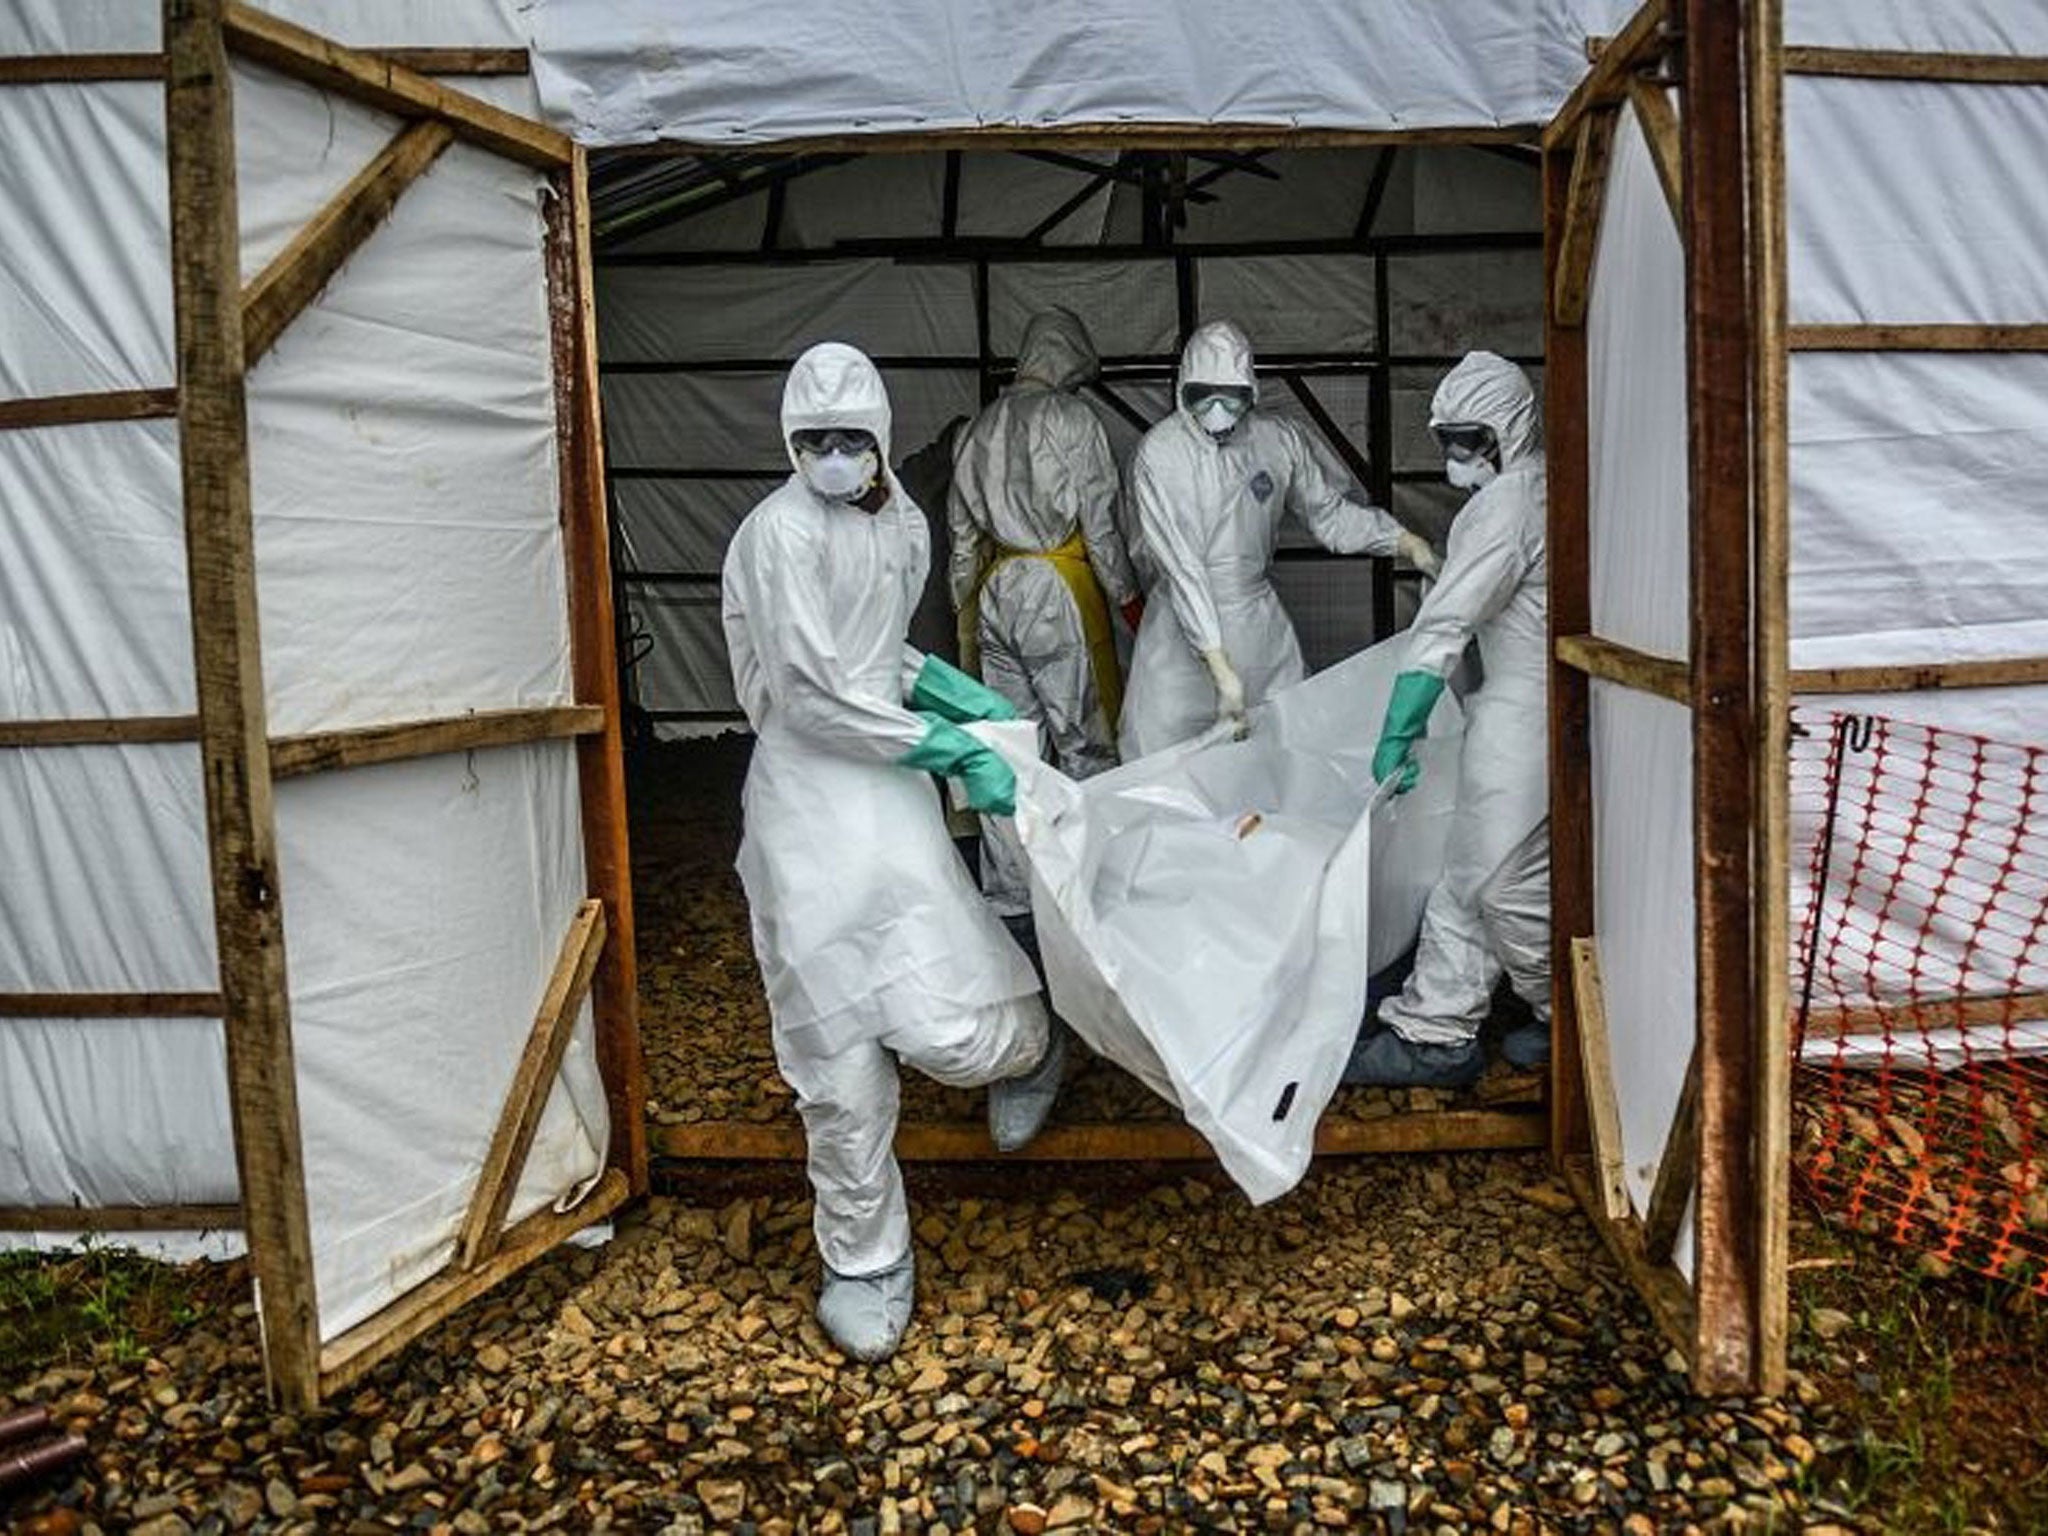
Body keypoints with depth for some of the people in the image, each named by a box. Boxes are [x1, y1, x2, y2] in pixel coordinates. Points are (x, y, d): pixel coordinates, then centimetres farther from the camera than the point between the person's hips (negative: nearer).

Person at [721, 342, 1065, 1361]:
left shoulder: (903, 524, 10)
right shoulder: (782, 533, -12)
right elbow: (813, 694, -17)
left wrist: (950, 691, 8)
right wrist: (954, 751, -14)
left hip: (891, 792, 5)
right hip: (808, 805, -4)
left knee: (956, 1036, -7)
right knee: (843, 1067, 3)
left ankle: (1017, 1045, 32)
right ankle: (864, 1262, 25)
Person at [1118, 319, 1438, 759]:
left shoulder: (1279, 439, -3)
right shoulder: (1158, 454, -15)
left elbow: (1328, 512, 11)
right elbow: (1181, 568, -20)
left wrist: (1404, 541, -4)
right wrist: (1220, 668, -25)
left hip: (1260, 623, 3)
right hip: (1184, 628, -3)